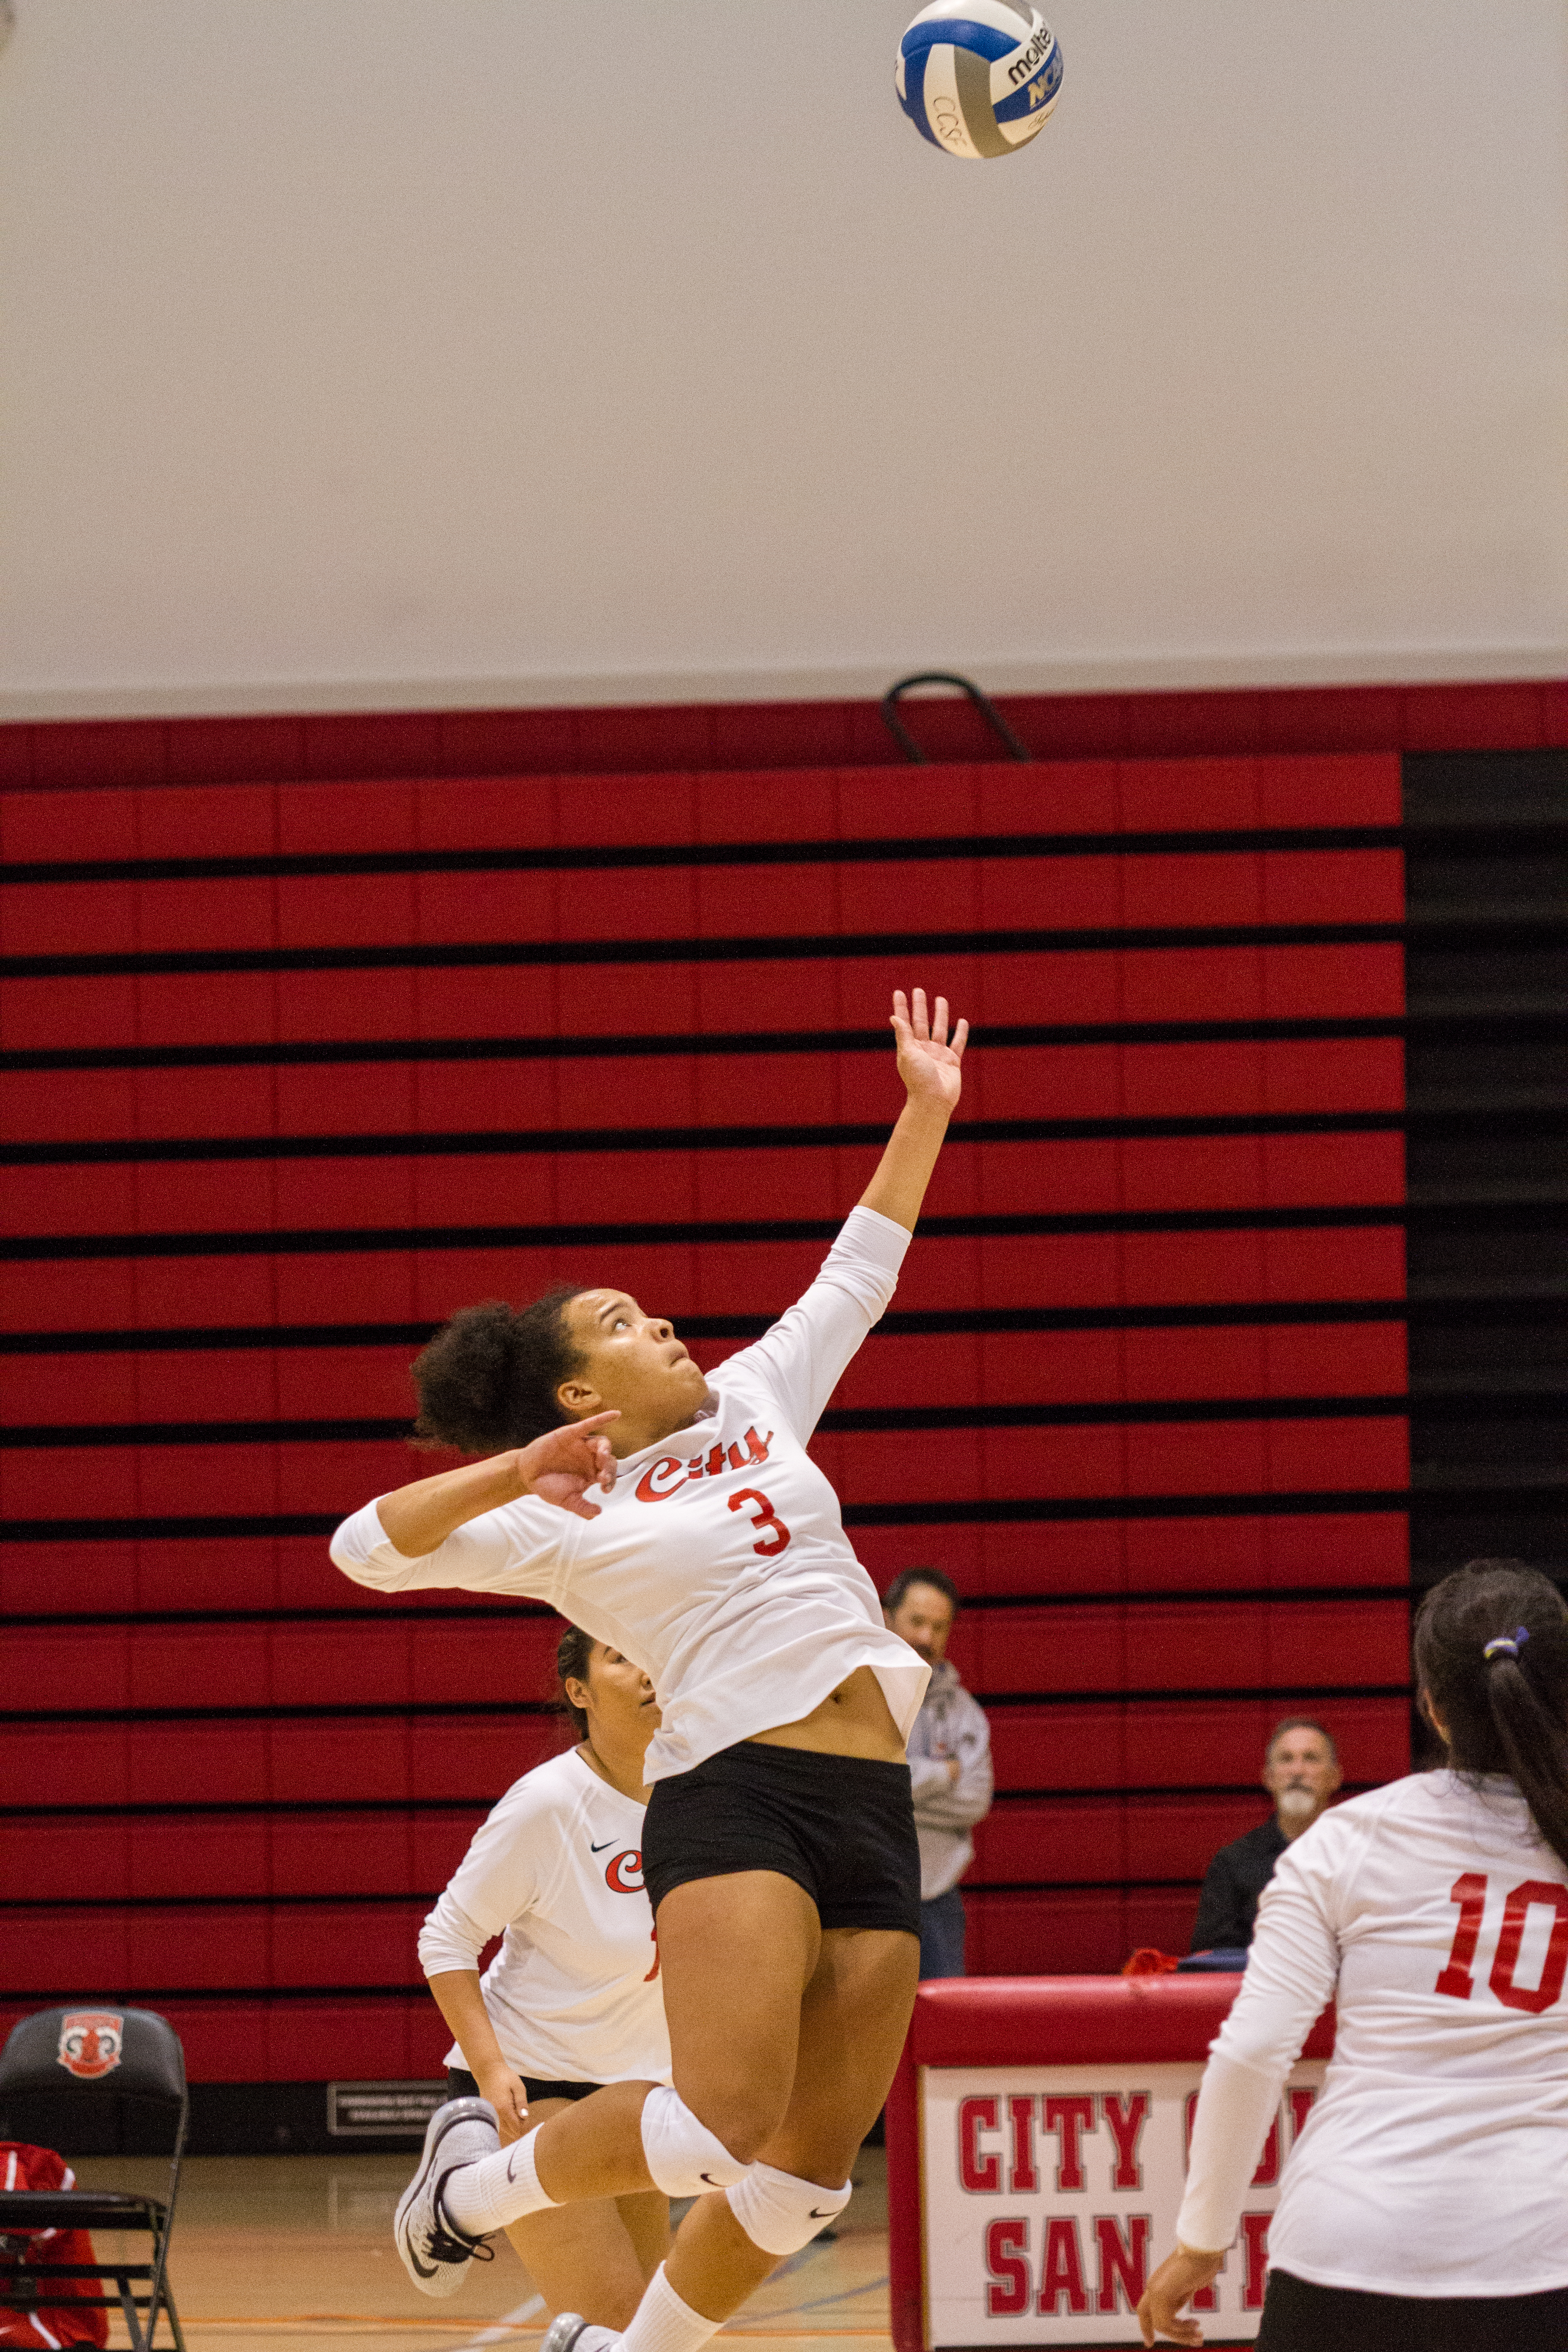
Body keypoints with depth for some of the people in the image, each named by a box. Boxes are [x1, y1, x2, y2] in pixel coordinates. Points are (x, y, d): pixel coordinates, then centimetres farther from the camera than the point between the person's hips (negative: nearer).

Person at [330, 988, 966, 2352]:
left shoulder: (756, 1404, 20)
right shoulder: (561, 1524, 4)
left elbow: (856, 1280, 27)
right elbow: (368, 1548, -5)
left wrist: (926, 1114, 24)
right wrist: (512, 1473, -15)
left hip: (874, 1818, 6)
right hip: (734, 1795, -6)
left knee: (816, 2166, 2)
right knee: (727, 2121, -22)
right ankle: (480, 2182, 4)